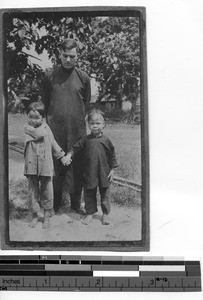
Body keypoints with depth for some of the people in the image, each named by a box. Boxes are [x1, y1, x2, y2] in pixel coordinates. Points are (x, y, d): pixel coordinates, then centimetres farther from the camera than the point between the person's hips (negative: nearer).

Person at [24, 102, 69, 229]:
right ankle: (35, 215, 23)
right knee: (33, 191, 8)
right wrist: (40, 126, -4)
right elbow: (39, 134, -21)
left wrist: (62, 156, 19)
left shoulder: (46, 128, 8)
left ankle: (47, 216, 22)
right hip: (31, 165, -2)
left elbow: (53, 144, 17)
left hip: (46, 166, 2)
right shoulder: (26, 127, -4)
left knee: (47, 192, 8)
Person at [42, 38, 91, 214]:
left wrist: (78, 118, 7)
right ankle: (56, 202, 15)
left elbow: (87, 102, 13)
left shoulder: (83, 77, 5)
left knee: (77, 166, 4)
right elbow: (45, 102, 11)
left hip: (77, 129, 0)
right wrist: (50, 120, 5)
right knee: (56, 165, 2)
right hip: (55, 129, 0)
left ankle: (76, 203, 17)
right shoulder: (51, 76, 5)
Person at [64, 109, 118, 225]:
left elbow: (112, 155, 2)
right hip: (89, 173, 1)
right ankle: (90, 213, 26)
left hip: (104, 173, -1)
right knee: (89, 194, 10)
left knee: (105, 194, 10)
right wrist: (69, 155, -12)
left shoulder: (106, 140, -4)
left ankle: (105, 214, 25)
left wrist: (112, 169, 0)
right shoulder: (85, 140, -1)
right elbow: (75, 148, 6)